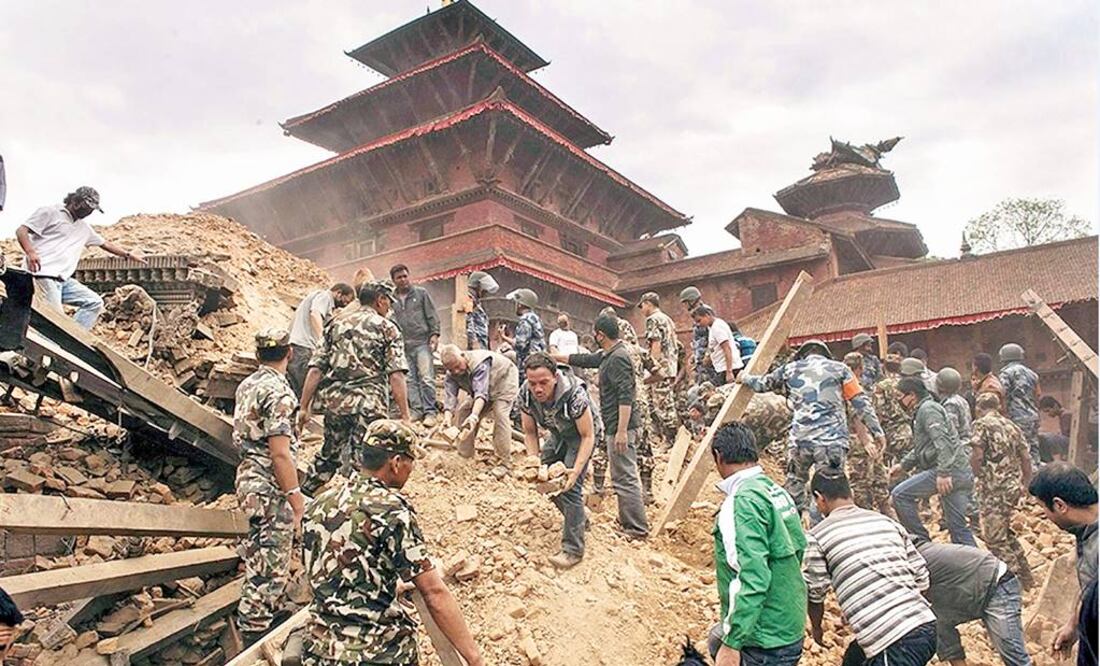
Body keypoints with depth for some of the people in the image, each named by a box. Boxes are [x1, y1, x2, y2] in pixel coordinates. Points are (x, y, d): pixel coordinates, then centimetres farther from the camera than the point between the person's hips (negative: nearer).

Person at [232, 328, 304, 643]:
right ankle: (254, 632, 9)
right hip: (271, 486, -10)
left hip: (248, 475, 10)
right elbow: (280, 453, -24)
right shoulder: (278, 392, -20)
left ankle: (276, 608, 40)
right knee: (268, 565, 0)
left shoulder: (246, 385, 8)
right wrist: (296, 497, -18)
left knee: (265, 556, 24)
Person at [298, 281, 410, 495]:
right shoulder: (387, 328, 2)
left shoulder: (336, 324, 14)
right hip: (369, 403, -5)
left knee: (330, 453, 24)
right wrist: (405, 416, -10)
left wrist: (305, 407, 8)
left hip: (334, 400, 5)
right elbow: (396, 375, -9)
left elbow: (316, 369, 6)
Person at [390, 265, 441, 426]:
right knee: (410, 380, 3)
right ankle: (416, 409, 10)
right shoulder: (391, 299, 11)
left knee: (426, 378, -9)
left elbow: (432, 315, 5)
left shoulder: (421, 293, 7)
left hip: (422, 342, -3)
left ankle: (430, 412, -5)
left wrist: (434, 334, -5)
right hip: (403, 345, 3)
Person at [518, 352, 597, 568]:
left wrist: (576, 470, -37)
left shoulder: (575, 394, -39)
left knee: (569, 486, -16)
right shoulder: (525, 393, -24)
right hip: (558, 434, 6)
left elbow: (588, 436, -29)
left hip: (580, 435, -6)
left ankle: (573, 550, -8)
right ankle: (578, 518, 27)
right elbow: (530, 432, -9)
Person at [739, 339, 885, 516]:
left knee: (794, 483, 18)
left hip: (799, 439, 2)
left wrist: (745, 378, 49)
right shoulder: (839, 369, 12)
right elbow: (861, 403, 6)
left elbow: (762, 384, 30)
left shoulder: (790, 369, 16)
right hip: (831, 440, -1)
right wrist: (877, 431, 7)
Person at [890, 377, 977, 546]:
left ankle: (921, 541, -4)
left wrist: (943, 473, -26)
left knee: (900, 494, -11)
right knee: (958, 526, 13)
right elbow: (920, 448, 31)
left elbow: (942, 442, -21)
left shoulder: (928, 409, -8)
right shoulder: (921, 412, 24)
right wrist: (903, 465, 23)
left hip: (950, 470, -11)